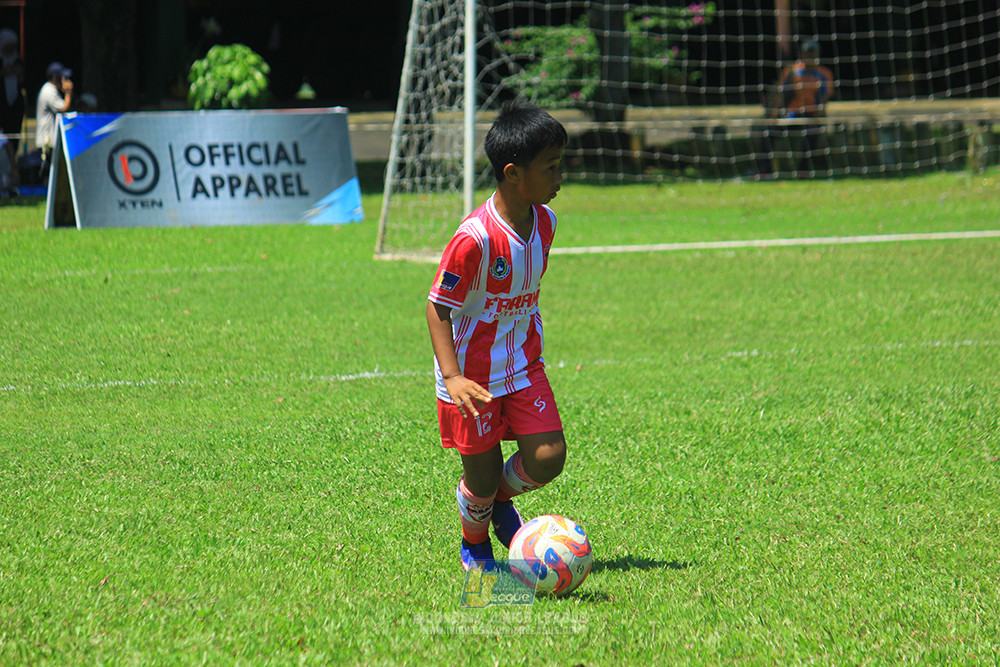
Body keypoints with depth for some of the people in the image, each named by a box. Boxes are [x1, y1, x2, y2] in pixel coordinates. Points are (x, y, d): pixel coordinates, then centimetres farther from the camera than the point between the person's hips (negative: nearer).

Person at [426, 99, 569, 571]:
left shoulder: (544, 222, -2)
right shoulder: (475, 237, -25)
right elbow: (438, 307, -20)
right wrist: (453, 377, -30)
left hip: (524, 367, 6)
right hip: (473, 375, -6)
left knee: (548, 458, -7)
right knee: (481, 476, 4)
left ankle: (501, 497, 26)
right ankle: (475, 545, 36)